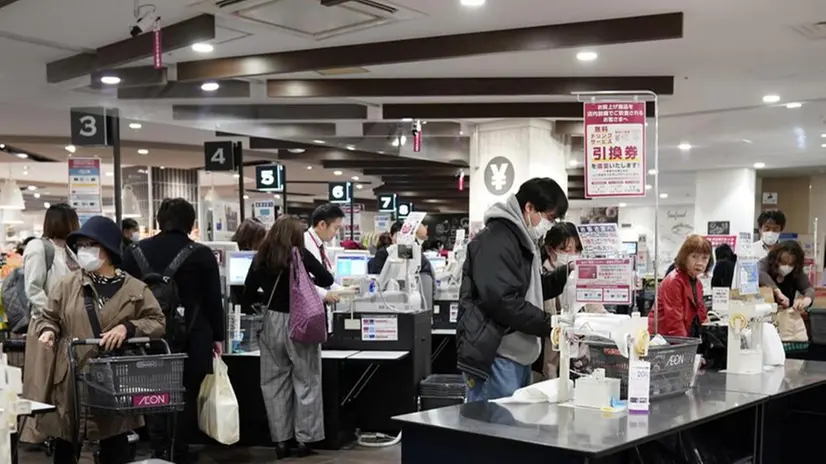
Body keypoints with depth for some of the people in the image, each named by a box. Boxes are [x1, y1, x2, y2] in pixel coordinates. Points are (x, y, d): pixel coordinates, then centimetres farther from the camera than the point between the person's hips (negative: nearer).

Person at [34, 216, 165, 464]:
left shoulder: (135, 288, 1)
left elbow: (157, 321, 1)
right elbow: (48, 317, 13)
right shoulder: (67, 284, 5)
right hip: (71, 379, 1)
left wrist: (128, 327, -15)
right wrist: (48, 330, -9)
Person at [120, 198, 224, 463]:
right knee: (187, 396, 7)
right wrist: (218, 336, 6)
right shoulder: (202, 254, -6)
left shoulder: (137, 251, 3)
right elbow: (213, 300, -4)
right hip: (191, 337, -3)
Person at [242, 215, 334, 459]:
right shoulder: (301, 254, -8)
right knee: (305, 382, 5)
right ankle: (304, 440, 7)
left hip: (273, 322, 3)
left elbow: (247, 297, 6)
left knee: (275, 383, 9)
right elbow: (327, 279, -3)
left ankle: (280, 441, 12)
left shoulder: (260, 258, 1)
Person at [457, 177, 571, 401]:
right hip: (496, 357, -11)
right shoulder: (496, 240, -15)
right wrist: (550, 324, -19)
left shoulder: (522, 240, 19)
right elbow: (502, 301, -24)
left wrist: (566, 274, 10)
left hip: (518, 357, 11)